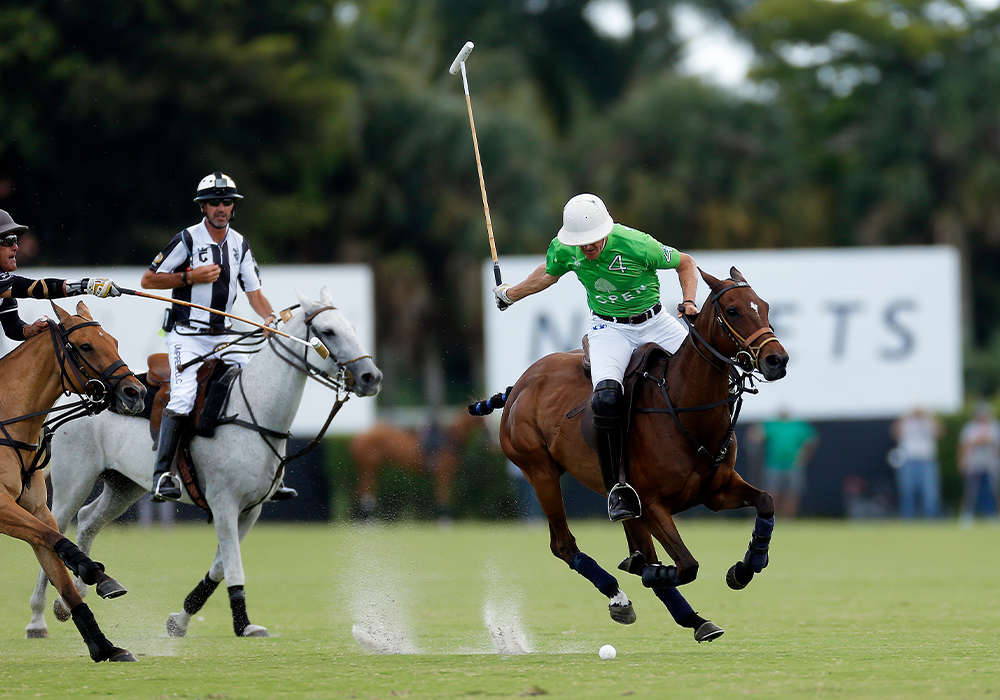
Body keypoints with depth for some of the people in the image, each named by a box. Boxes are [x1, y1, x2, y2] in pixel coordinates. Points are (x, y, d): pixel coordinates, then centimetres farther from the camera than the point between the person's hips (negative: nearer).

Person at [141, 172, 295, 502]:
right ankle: (161, 475, -24)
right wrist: (191, 277, -16)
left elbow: (254, 292, 9)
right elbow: (148, 280, -5)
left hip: (221, 337, 6)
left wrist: (270, 317, -11)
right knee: (183, 399, -24)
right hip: (186, 335, -6)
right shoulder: (187, 239, -7)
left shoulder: (239, 244, 10)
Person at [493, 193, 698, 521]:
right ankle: (618, 485, -22)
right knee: (606, 397, -30)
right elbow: (548, 273, 15)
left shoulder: (637, 245, -22)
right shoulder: (563, 249, -11)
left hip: (654, 322, 0)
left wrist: (688, 302, -17)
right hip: (609, 329, 0)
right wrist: (511, 293, 30)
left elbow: (685, 263, -4)